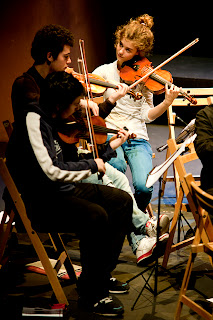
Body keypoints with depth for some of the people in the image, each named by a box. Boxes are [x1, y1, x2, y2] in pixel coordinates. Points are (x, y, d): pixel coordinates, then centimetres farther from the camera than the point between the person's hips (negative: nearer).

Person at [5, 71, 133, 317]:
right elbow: (51, 171, -29)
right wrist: (92, 164, -17)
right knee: (96, 216, -29)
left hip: (62, 190, 10)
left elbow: (72, 164, 16)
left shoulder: (56, 122, 8)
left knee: (122, 200, 5)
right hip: (38, 201, -9)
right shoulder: (33, 121, -19)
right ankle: (92, 294, -14)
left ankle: (102, 274, 10)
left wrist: (110, 147, 14)